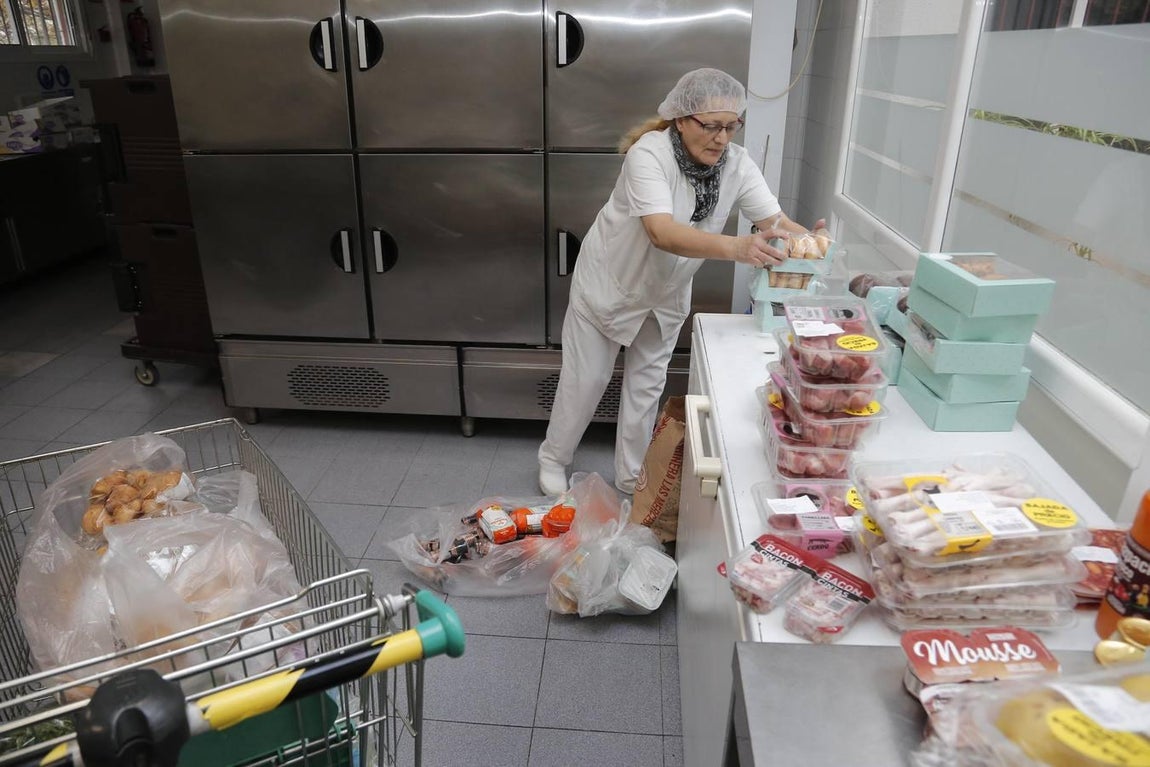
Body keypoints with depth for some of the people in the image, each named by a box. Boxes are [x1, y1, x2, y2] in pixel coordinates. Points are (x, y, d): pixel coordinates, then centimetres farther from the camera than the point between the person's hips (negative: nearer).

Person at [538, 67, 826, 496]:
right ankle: (553, 458, 32)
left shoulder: (736, 165, -16)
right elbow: (663, 234, -46)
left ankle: (631, 475, 33)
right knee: (586, 378, 8)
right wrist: (734, 247, -60)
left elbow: (776, 221, -22)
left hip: (667, 291, 5)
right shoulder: (649, 153, -32)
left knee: (647, 382, 15)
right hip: (610, 281, -5)